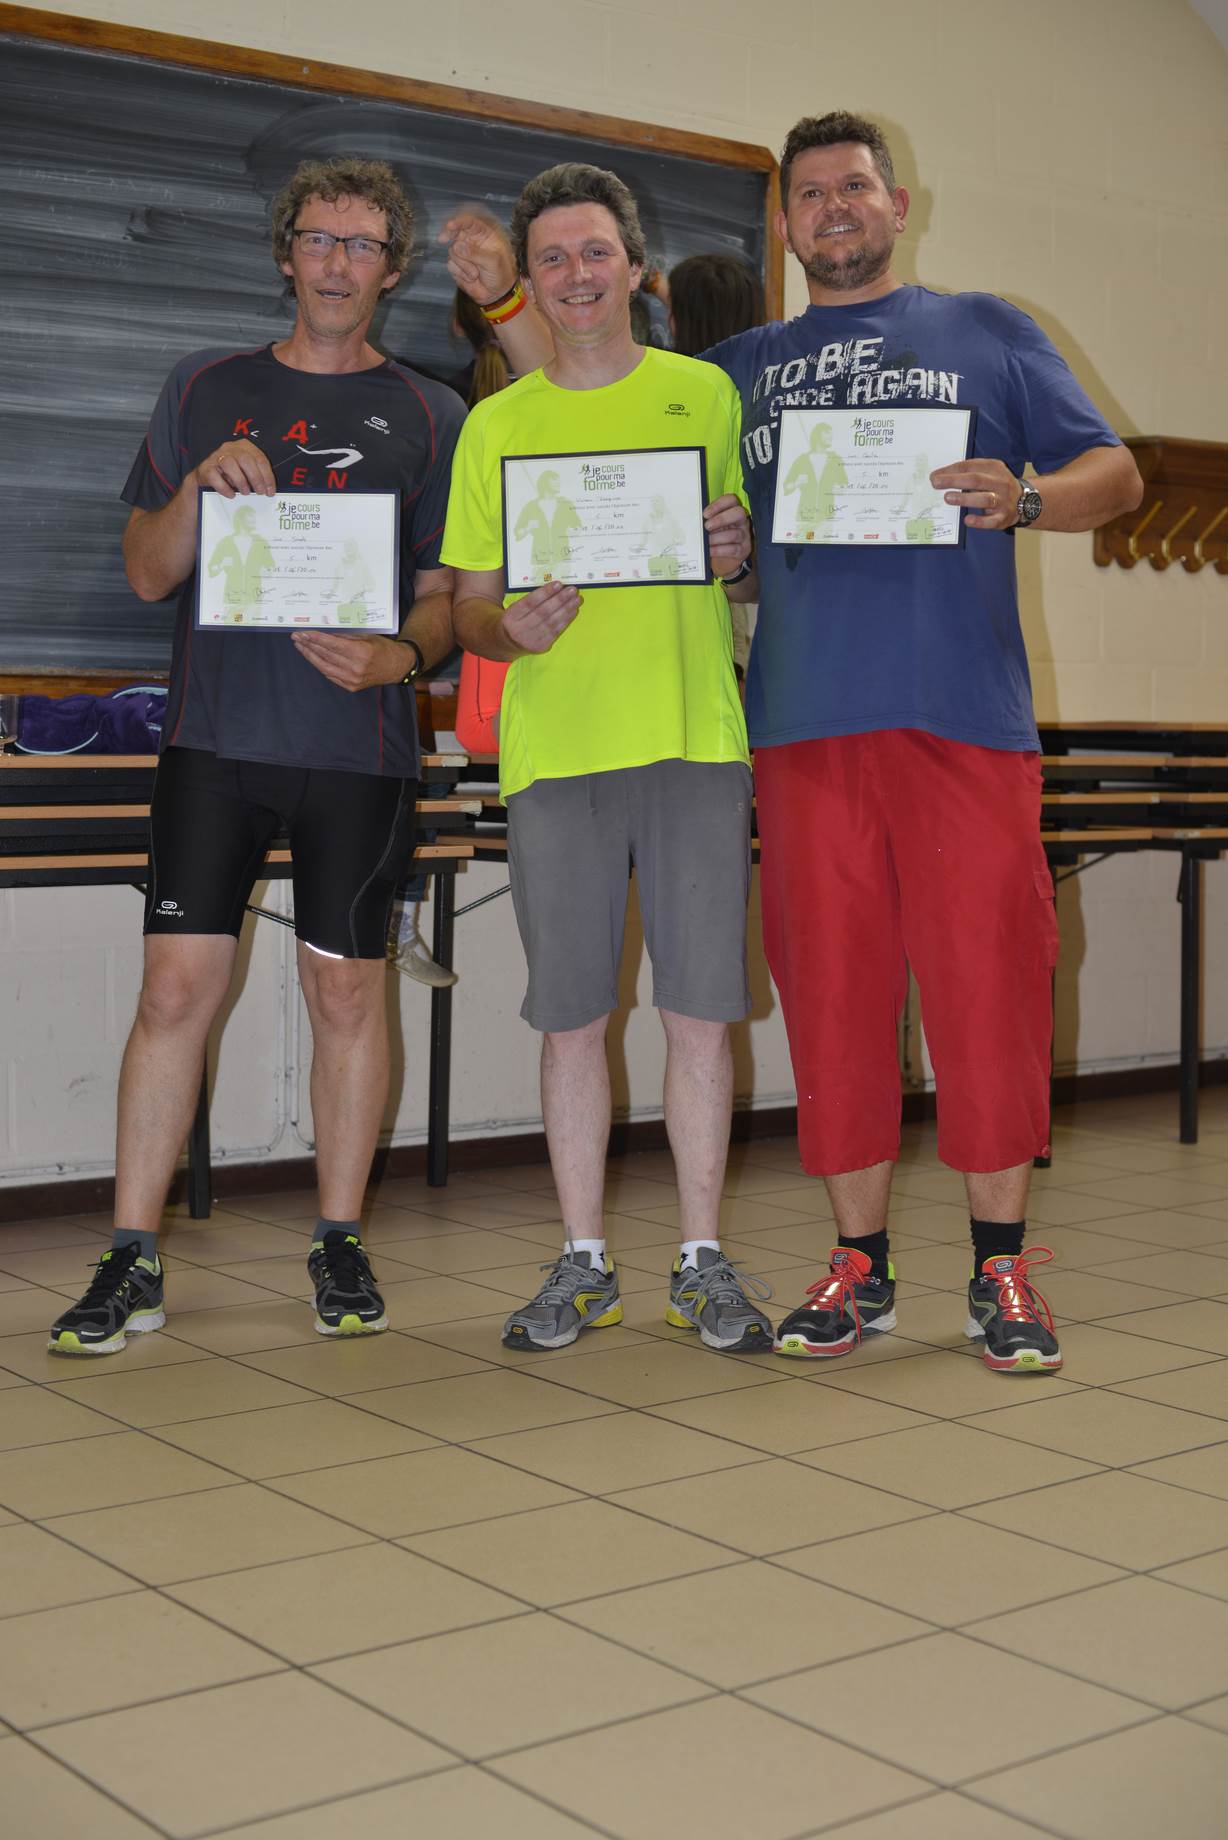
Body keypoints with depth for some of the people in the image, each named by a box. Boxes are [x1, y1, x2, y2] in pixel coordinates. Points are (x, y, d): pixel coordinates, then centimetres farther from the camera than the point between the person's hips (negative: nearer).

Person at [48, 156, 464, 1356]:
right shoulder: (206, 388, 12)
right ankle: (131, 1259, 6)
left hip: (360, 745, 0)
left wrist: (398, 656, -14)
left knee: (347, 990, 3)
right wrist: (201, 485, -8)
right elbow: (148, 573, 10)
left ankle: (339, 1243, 17)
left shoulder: (427, 414, 9)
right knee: (177, 984, -2)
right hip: (216, 730, 1)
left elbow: (446, 597, 7)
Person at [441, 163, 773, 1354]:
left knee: (700, 1010, 1)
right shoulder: (496, 425, 10)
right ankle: (583, 1264, 16)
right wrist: (514, 626, -12)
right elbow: (468, 611, 9)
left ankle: (702, 1261, 13)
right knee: (570, 1017, 4)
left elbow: (765, 566, 15)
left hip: (695, 738, 0)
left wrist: (742, 552, -8)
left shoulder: (705, 394, 10)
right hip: (555, 749, 1)